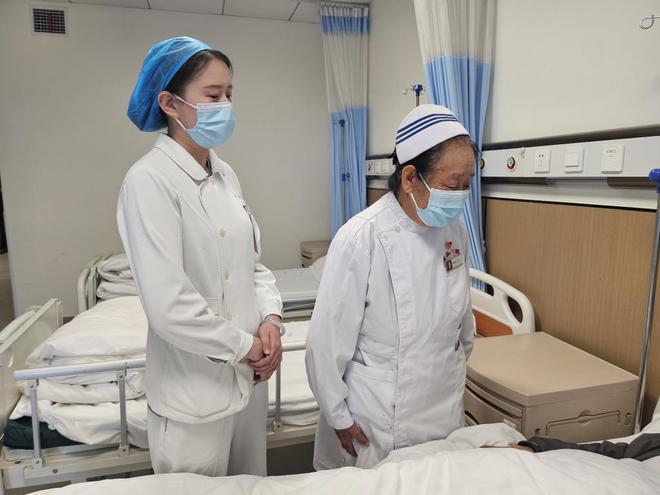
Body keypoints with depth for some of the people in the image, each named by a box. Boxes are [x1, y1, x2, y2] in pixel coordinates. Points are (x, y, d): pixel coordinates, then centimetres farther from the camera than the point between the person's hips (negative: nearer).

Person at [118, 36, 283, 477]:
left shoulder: (225, 175, 5)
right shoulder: (150, 181, -18)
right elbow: (168, 307, -24)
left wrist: (271, 319, -7)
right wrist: (245, 346, -14)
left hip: (250, 376, 7)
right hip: (195, 390, -6)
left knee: (252, 484, 25)